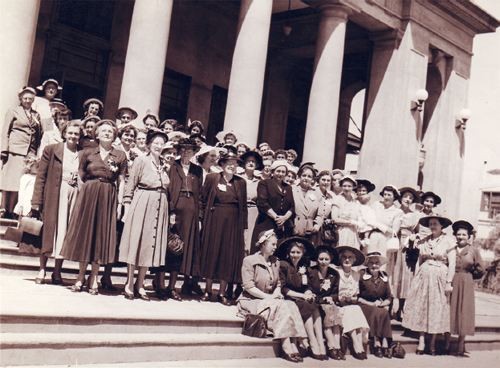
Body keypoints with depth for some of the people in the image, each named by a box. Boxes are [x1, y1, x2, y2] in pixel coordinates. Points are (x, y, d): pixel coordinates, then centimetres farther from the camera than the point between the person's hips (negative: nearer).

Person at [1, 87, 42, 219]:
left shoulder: (36, 115, 18)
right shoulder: (13, 111, 9)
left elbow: (39, 135, 18)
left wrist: (37, 154, 8)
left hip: (30, 153, 3)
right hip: (15, 151, -3)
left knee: (21, 183, -2)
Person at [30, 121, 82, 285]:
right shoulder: (51, 150, 3)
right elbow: (41, 176, 1)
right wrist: (37, 201, -5)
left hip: (74, 197, 2)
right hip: (53, 196, -2)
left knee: (66, 233, 3)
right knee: (48, 231, 1)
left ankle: (57, 272, 14)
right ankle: (42, 270, 13)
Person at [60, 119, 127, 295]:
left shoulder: (120, 156, 6)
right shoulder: (87, 153, 8)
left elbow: (121, 182, 5)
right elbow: (80, 176, 11)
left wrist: (120, 203, 0)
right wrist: (84, 192, -1)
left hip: (108, 198, 0)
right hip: (87, 195, 0)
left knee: (102, 235, 2)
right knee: (84, 233, 3)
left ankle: (93, 278, 12)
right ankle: (81, 276, 14)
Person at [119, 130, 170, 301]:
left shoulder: (164, 164, 12)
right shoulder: (141, 160, -2)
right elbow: (131, 185, -2)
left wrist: (169, 210, 9)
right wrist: (127, 206, -9)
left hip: (159, 206, 5)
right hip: (141, 204, -5)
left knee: (151, 244, 6)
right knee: (135, 241, -1)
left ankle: (140, 285, 14)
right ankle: (129, 284, 8)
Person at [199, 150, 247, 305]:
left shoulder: (241, 182, 6)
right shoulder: (211, 178, 1)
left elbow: (243, 207, 8)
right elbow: (204, 200, 7)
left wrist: (243, 226, 4)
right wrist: (206, 219, 1)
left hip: (233, 222, 2)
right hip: (214, 221, -1)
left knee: (229, 255, 2)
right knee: (211, 253, 4)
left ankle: (222, 293, 12)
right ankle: (208, 290, 16)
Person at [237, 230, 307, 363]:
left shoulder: (275, 262, 14)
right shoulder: (249, 261, -6)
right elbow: (248, 287, -13)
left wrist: (276, 294, -5)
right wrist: (267, 297, -18)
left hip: (270, 300, 6)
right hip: (252, 302, -6)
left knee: (291, 306, -25)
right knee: (280, 307, -32)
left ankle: (293, 347, -29)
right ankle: (287, 349, -30)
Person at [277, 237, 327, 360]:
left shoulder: (305, 268, 17)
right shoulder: (283, 265, 1)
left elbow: (307, 287, 14)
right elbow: (283, 289, -6)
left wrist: (309, 293, -11)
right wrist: (303, 296, -14)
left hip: (304, 300, 4)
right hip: (289, 300, -4)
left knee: (315, 307, -28)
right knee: (307, 308, -31)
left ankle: (321, 345, -37)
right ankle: (314, 346, -33)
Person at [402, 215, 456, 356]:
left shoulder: (448, 241, -1)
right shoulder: (424, 241, 10)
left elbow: (452, 263, -4)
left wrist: (449, 282, -9)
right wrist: (417, 277, 8)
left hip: (440, 277, -3)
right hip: (424, 275, 3)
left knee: (437, 309, 2)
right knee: (420, 308, 0)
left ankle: (432, 343, 12)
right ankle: (421, 342, 6)